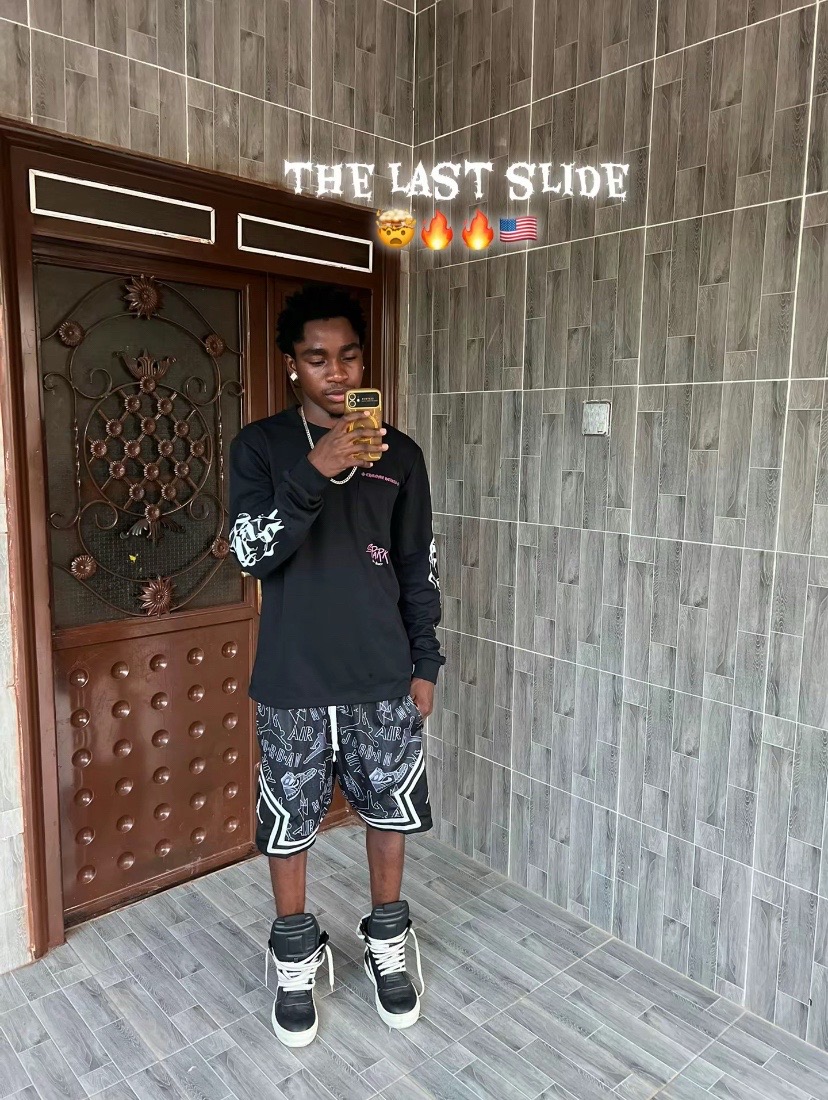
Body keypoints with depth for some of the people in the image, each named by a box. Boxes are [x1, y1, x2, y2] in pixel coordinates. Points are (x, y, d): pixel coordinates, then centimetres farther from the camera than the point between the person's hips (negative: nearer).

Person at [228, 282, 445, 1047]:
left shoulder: (399, 454, 2)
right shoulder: (261, 446, -4)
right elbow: (253, 554, -16)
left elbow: (419, 570, 5)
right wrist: (316, 470, -29)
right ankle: (296, 959, 37)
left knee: (388, 813, 15)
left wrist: (425, 664, 4)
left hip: (383, 677, 2)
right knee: (289, 824, 12)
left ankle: (387, 945, 39)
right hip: (293, 681, -1)